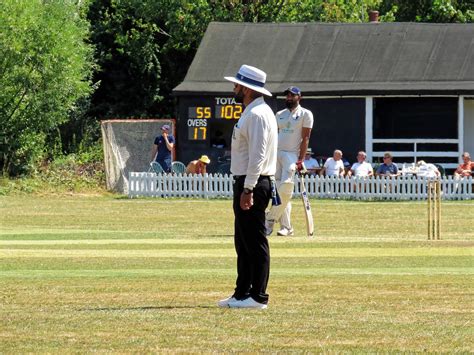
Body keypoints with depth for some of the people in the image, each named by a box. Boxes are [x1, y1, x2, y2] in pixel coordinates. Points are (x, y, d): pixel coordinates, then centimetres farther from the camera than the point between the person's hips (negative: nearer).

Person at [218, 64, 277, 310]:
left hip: (253, 184, -11)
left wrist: (248, 190, -25)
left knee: (255, 243, -7)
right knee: (243, 242, 15)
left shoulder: (257, 115, -16)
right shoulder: (251, 112, 18)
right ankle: (242, 293, 20)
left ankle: (258, 296, -6)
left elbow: (257, 155, -22)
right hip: (246, 184, 11)